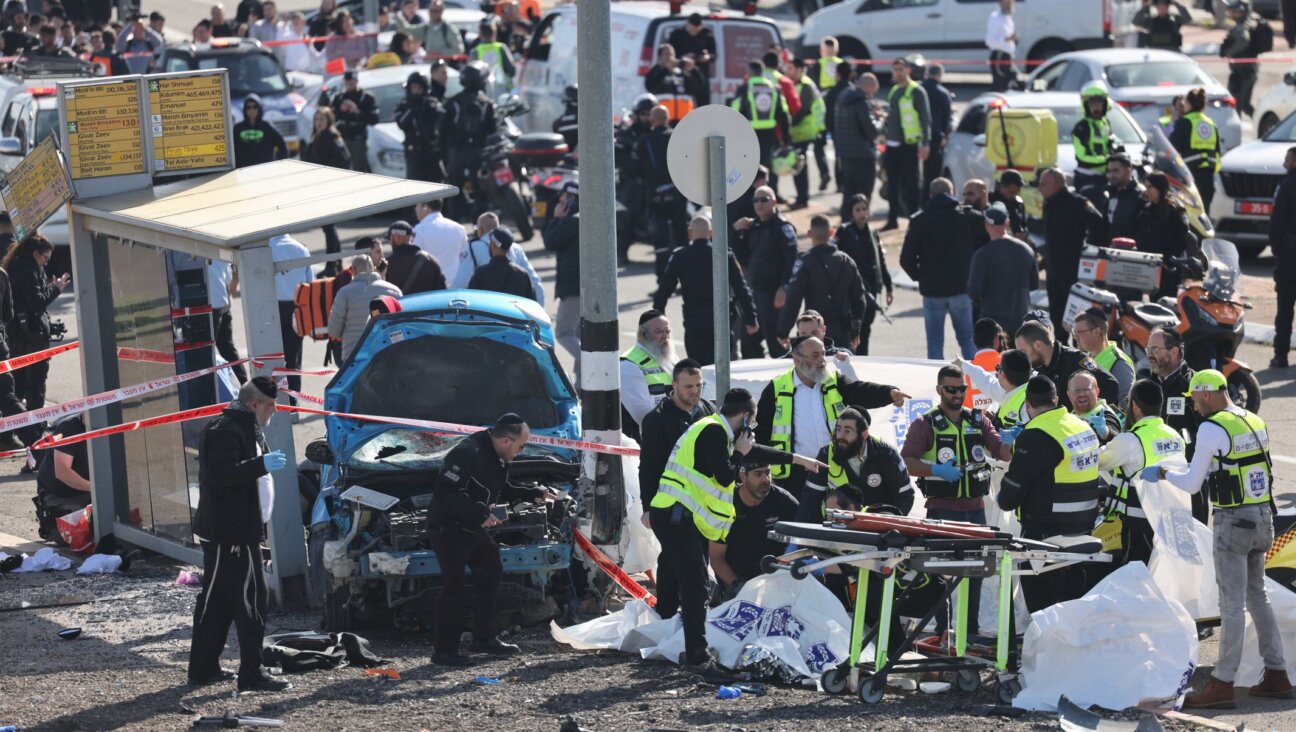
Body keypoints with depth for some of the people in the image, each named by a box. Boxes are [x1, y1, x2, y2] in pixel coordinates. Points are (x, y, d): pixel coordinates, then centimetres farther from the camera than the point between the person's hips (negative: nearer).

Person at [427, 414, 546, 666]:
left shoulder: (497, 457, 6)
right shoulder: (467, 454, -26)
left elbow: (501, 490, 21)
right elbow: (444, 493, -30)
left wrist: (531, 494, 8)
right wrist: (479, 514, -34)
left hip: (474, 530, 10)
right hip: (448, 529, -10)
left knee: (491, 574, 14)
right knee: (453, 585, -8)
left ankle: (484, 638, 25)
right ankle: (444, 650, -2)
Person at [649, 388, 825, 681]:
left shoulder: (716, 431, 20)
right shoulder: (713, 432, -11)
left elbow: (755, 451, 30)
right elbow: (725, 477, -16)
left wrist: (798, 459, 37)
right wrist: (740, 453, 2)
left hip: (671, 515, 10)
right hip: (677, 516, -10)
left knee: (673, 580, 16)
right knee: (694, 585, -13)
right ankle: (698, 657, -16)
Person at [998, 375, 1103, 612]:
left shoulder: (1036, 437, -19)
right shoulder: (1083, 427, 7)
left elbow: (1014, 485, -15)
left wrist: (1005, 499, 6)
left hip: (1045, 532, -8)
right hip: (1082, 527, 8)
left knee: (1042, 602, -2)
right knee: (1073, 592, 17)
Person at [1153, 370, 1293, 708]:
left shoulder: (1212, 428, -13)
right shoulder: (1256, 422, 10)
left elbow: (1192, 484, -10)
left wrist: (1162, 472, 6)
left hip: (1233, 521, -8)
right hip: (1263, 515, 8)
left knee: (1233, 603, -6)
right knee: (1257, 596, 17)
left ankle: (1222, 685, -2)